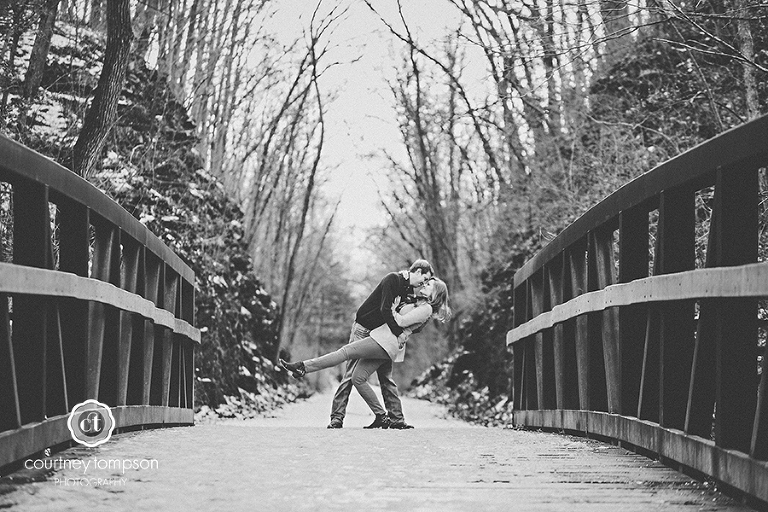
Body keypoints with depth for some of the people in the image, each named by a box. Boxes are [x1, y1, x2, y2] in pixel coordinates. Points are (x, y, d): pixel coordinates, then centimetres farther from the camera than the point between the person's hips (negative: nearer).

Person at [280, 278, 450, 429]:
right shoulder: (416, 303, 27)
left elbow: (401, 321, -10)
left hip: (387, 342, -10)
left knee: (346, 351, -16)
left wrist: (394, 310, 5)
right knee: (358, 378, 1)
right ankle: (381, 417, 3)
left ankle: (303, 367, -22)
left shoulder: (426, 308, -3)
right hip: (384, 344, 10)